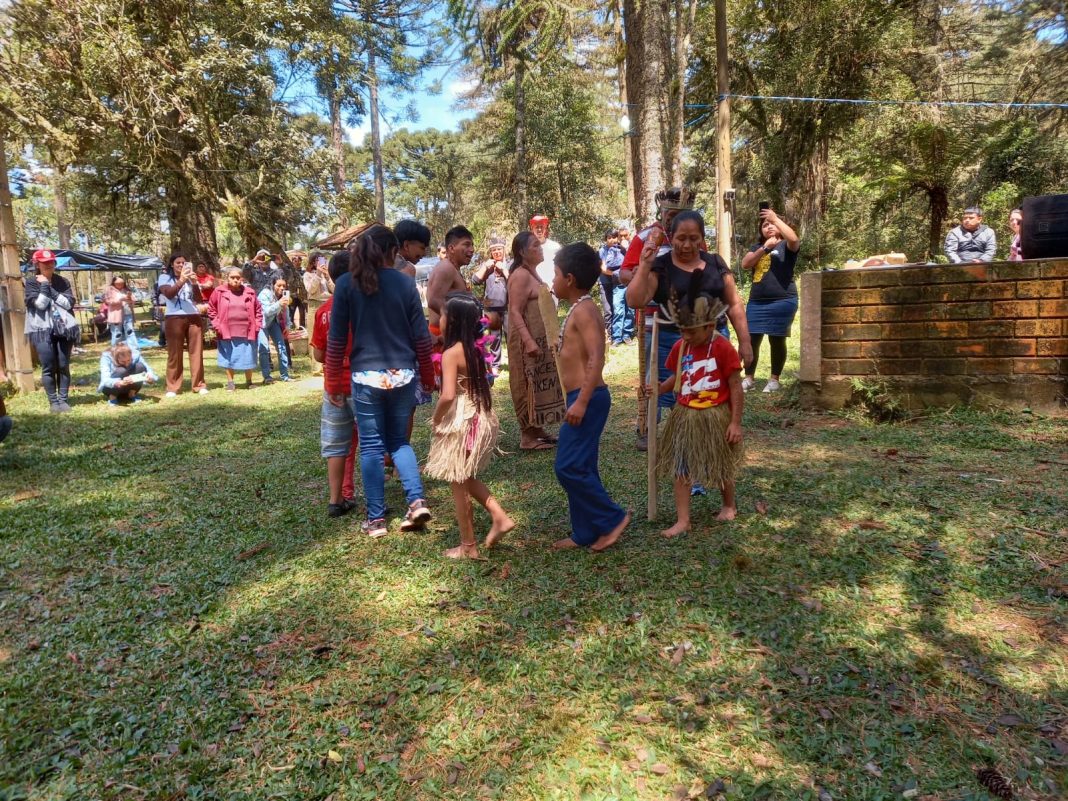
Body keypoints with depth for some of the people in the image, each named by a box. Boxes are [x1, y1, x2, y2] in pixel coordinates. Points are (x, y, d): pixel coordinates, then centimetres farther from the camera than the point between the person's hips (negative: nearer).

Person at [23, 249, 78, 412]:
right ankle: (53, 402, 4)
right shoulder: (31, 283, 2)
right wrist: (44, 285, -9)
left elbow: (69, 303, -5)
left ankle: (63, 399, 9)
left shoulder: (62, 281, 9)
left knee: (63, 366, 2)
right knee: (48, 368, -3)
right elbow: (40, 304, -12)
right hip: (42, 330, -2)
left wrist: (50, 289, -8)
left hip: (63, 328, 2)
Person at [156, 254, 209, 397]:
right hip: (174, 318, -2)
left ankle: (199, 385, 7)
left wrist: (194, 282, -10)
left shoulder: (190, 277, 14)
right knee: (174, 353, -1)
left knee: (196, 352, 2)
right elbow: (169, 294, -11)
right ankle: (172, 387, 3)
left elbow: (198, 299, 5)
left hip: (194, 318, 2)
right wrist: (181, 280, -23)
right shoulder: (165, 277, 7)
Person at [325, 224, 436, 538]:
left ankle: (376, 519, 12)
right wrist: (428, 377, 12)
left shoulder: (346, 283, -2)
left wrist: (332, 383, 7)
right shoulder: (405, 282, 0)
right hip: (403, 375, 2)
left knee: (371, 446, 8)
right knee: (399, 441, 18)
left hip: (366, 376, -1)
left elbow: (336, 339, -1)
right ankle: (417, 502, 4)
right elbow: (421, 335, 2)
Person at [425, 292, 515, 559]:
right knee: (466, 478, 25)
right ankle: (500, 517, 17)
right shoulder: (476, 348, 4)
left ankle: (468, 547, 17)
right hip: (481, 418, 8)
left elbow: (448, 396, -29)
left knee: (458, 486, 7)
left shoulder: (451, 353, -19)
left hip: (460, 423, -8)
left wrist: (436, 419, -12)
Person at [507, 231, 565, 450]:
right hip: (528, 342, -10)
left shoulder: (532, 273, 15)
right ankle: (527, 437, 2)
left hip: (541, 339, 10)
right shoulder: (521, 275, -16)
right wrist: (528, 341, -30)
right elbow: (515, 312, -22)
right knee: (528, 386, -4)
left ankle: (537, 430, 23)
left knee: (539, 385, 14)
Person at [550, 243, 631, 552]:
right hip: (584, 398, 11)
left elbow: (597, 357, -24)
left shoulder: (583, 310, -14)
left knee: (568, 467, -8)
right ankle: (585, 533, 19)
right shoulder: (580, 309, 16)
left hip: (587, 398, -11)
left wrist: (581, 402, -27)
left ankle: (612, 518, 3)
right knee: (580, 468, 12)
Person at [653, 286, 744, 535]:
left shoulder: (723, 348, -17)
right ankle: (682, 520, 10)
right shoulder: (680, 347, -1)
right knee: (680, 468, 3)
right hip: (685, 416, 5)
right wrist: (658, 388, -7)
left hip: (715, 417, -4)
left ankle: (730, 505, 41)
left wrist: (735, 422, -13)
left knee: (721, 467, 14)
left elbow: (735, 387, -12)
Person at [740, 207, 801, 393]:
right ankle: (749, 378, 10)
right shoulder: (757, 247, 19)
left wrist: (775, 218, -15)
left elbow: (794, 239, -20)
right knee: (751, 340, 1)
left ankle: (774, 379, 10)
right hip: (756, 302, 4)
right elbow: (745, 264, 2)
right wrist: (764, 248, -8)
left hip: (782, 301, -4)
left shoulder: (786, 245, 4)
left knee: (777, 340, 1)